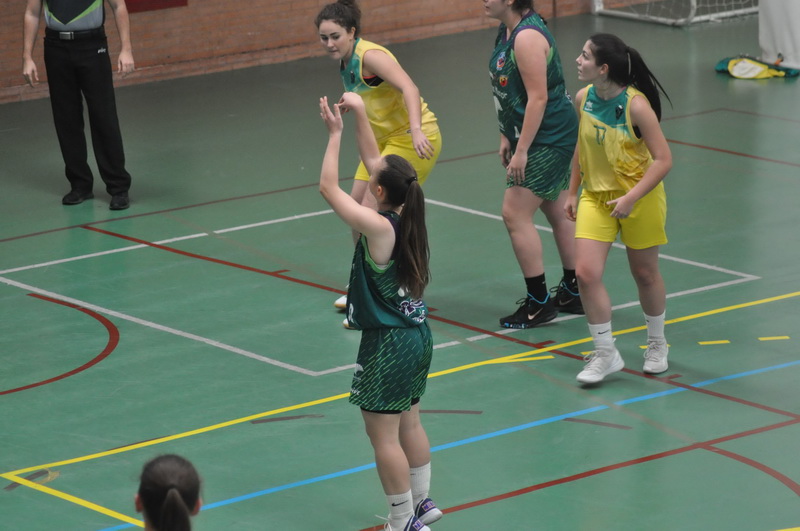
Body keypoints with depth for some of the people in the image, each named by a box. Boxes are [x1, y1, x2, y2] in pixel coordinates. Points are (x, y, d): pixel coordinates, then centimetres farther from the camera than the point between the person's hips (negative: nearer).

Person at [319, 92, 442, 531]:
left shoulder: (378, 227, -24)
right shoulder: (407, 215, -3)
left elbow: (328, 187, -19)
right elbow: (372, 160, 9)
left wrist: (335, 133, -13)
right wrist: (360, 115, 5)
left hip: (387, 345, -9)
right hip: (417, 333, 9)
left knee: (383, 435, 3)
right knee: (409, 424, 22)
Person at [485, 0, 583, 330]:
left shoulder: (528, 37, -23)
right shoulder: (508, 31, 7)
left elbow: (538, 98, -25)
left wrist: (521, 151, -23)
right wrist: (507, 137, 16)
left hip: (547, 139, -10)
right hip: (549, 139, 10)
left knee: (515, 214, -8)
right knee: (557, 213, 17)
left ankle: (539, 303, -1)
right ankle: (572, 293, 27)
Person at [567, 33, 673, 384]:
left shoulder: (636, 105, -23)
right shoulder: (583, 99, -5)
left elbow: (663, 160, -21)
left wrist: (631, 198, -28)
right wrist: (572, 192, 12)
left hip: (640, 198, -4)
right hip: (595, 197, 4)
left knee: (645, 274, 11)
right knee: (586, 273, -9)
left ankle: (657, 344, 36)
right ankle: (605, 354, 3)